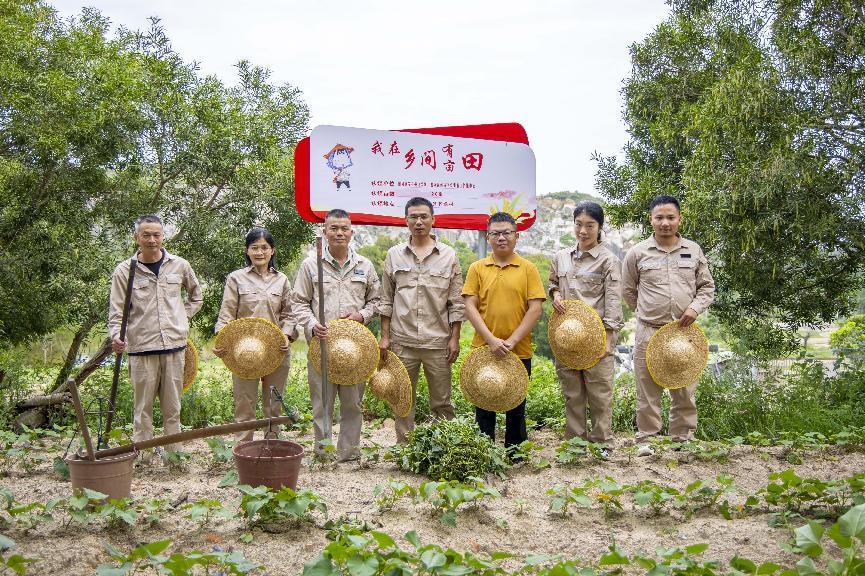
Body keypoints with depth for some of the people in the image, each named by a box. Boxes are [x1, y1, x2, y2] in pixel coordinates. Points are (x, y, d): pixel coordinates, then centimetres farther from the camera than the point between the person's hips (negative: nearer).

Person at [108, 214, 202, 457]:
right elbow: (116, 311, -2)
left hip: (174, 346, 2)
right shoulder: (124, 270, 0)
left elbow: (196, 295, 24)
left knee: (172, 409, 10)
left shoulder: (179, 265, 6)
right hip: (141, 349, -2)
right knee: (142, 410, 3)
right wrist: (116, 336, -20)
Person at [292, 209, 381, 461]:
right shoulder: (310, 265, 5)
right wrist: (312, 325, -10)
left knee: (353, 403, 6)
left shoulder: (364, 266, 11)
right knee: (322, 403, 2)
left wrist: (362, 314, -3)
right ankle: (323, 453, 11)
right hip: (321, 342, -2)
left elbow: (375, 299, 17)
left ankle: (349, 452, 16)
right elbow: (299, 303, 6)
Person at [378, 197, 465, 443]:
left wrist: (454, 338, -1)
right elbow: (386, 300, 9)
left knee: (441, 403, 5)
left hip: (438, 341, -1)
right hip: (402, 340, 1)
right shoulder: (394, 255, 7)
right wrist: (385, 337, 3)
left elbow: (456, 303, 4)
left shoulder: (448, 255, 4)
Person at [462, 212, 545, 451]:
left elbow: (535, 309, -5)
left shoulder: (528, 269, 1)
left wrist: (512, 341, -14)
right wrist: (491, 340, -14)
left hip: (520, 352, 0)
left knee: (516, 410, 11)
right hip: (484, 350, 1)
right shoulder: (477, 268, 3)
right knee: (484, 408, 10)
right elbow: (470, 307, -3)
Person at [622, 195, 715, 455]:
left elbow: (707, 287, 13)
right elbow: (628, 290, 11)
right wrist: (648, 313, 8)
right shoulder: (638, 253, 2)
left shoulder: (693, 250, 8)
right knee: (648, 390, 2)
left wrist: (695, 307, -5)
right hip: (649, 332, -2)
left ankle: (683, 440, 19)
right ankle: (646, 440, 11)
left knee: (685, 390, 8)